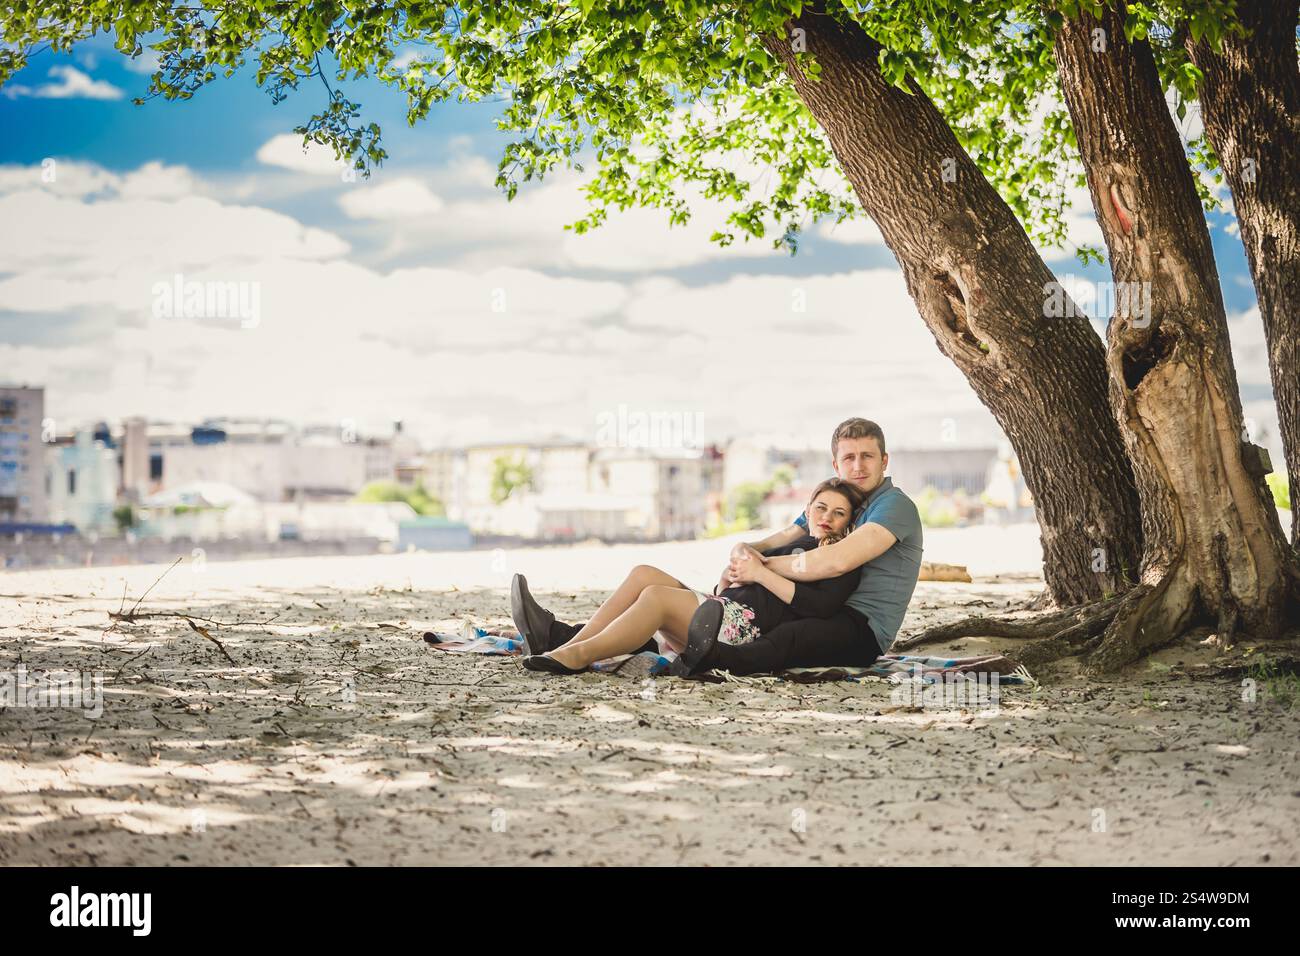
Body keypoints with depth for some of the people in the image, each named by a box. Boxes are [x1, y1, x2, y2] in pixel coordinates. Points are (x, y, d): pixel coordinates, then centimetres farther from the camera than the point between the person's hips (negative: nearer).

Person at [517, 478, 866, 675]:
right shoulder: (795, 544, 31)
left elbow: (819, 606, -14)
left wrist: (762, 574, -9)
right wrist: (730, 575, 6)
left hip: (749, 627, -8)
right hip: (725, 609, 8)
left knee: (657, 595, -25)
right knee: (644, 574, -9)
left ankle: (579, 655, -32)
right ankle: (570, 646, -21)